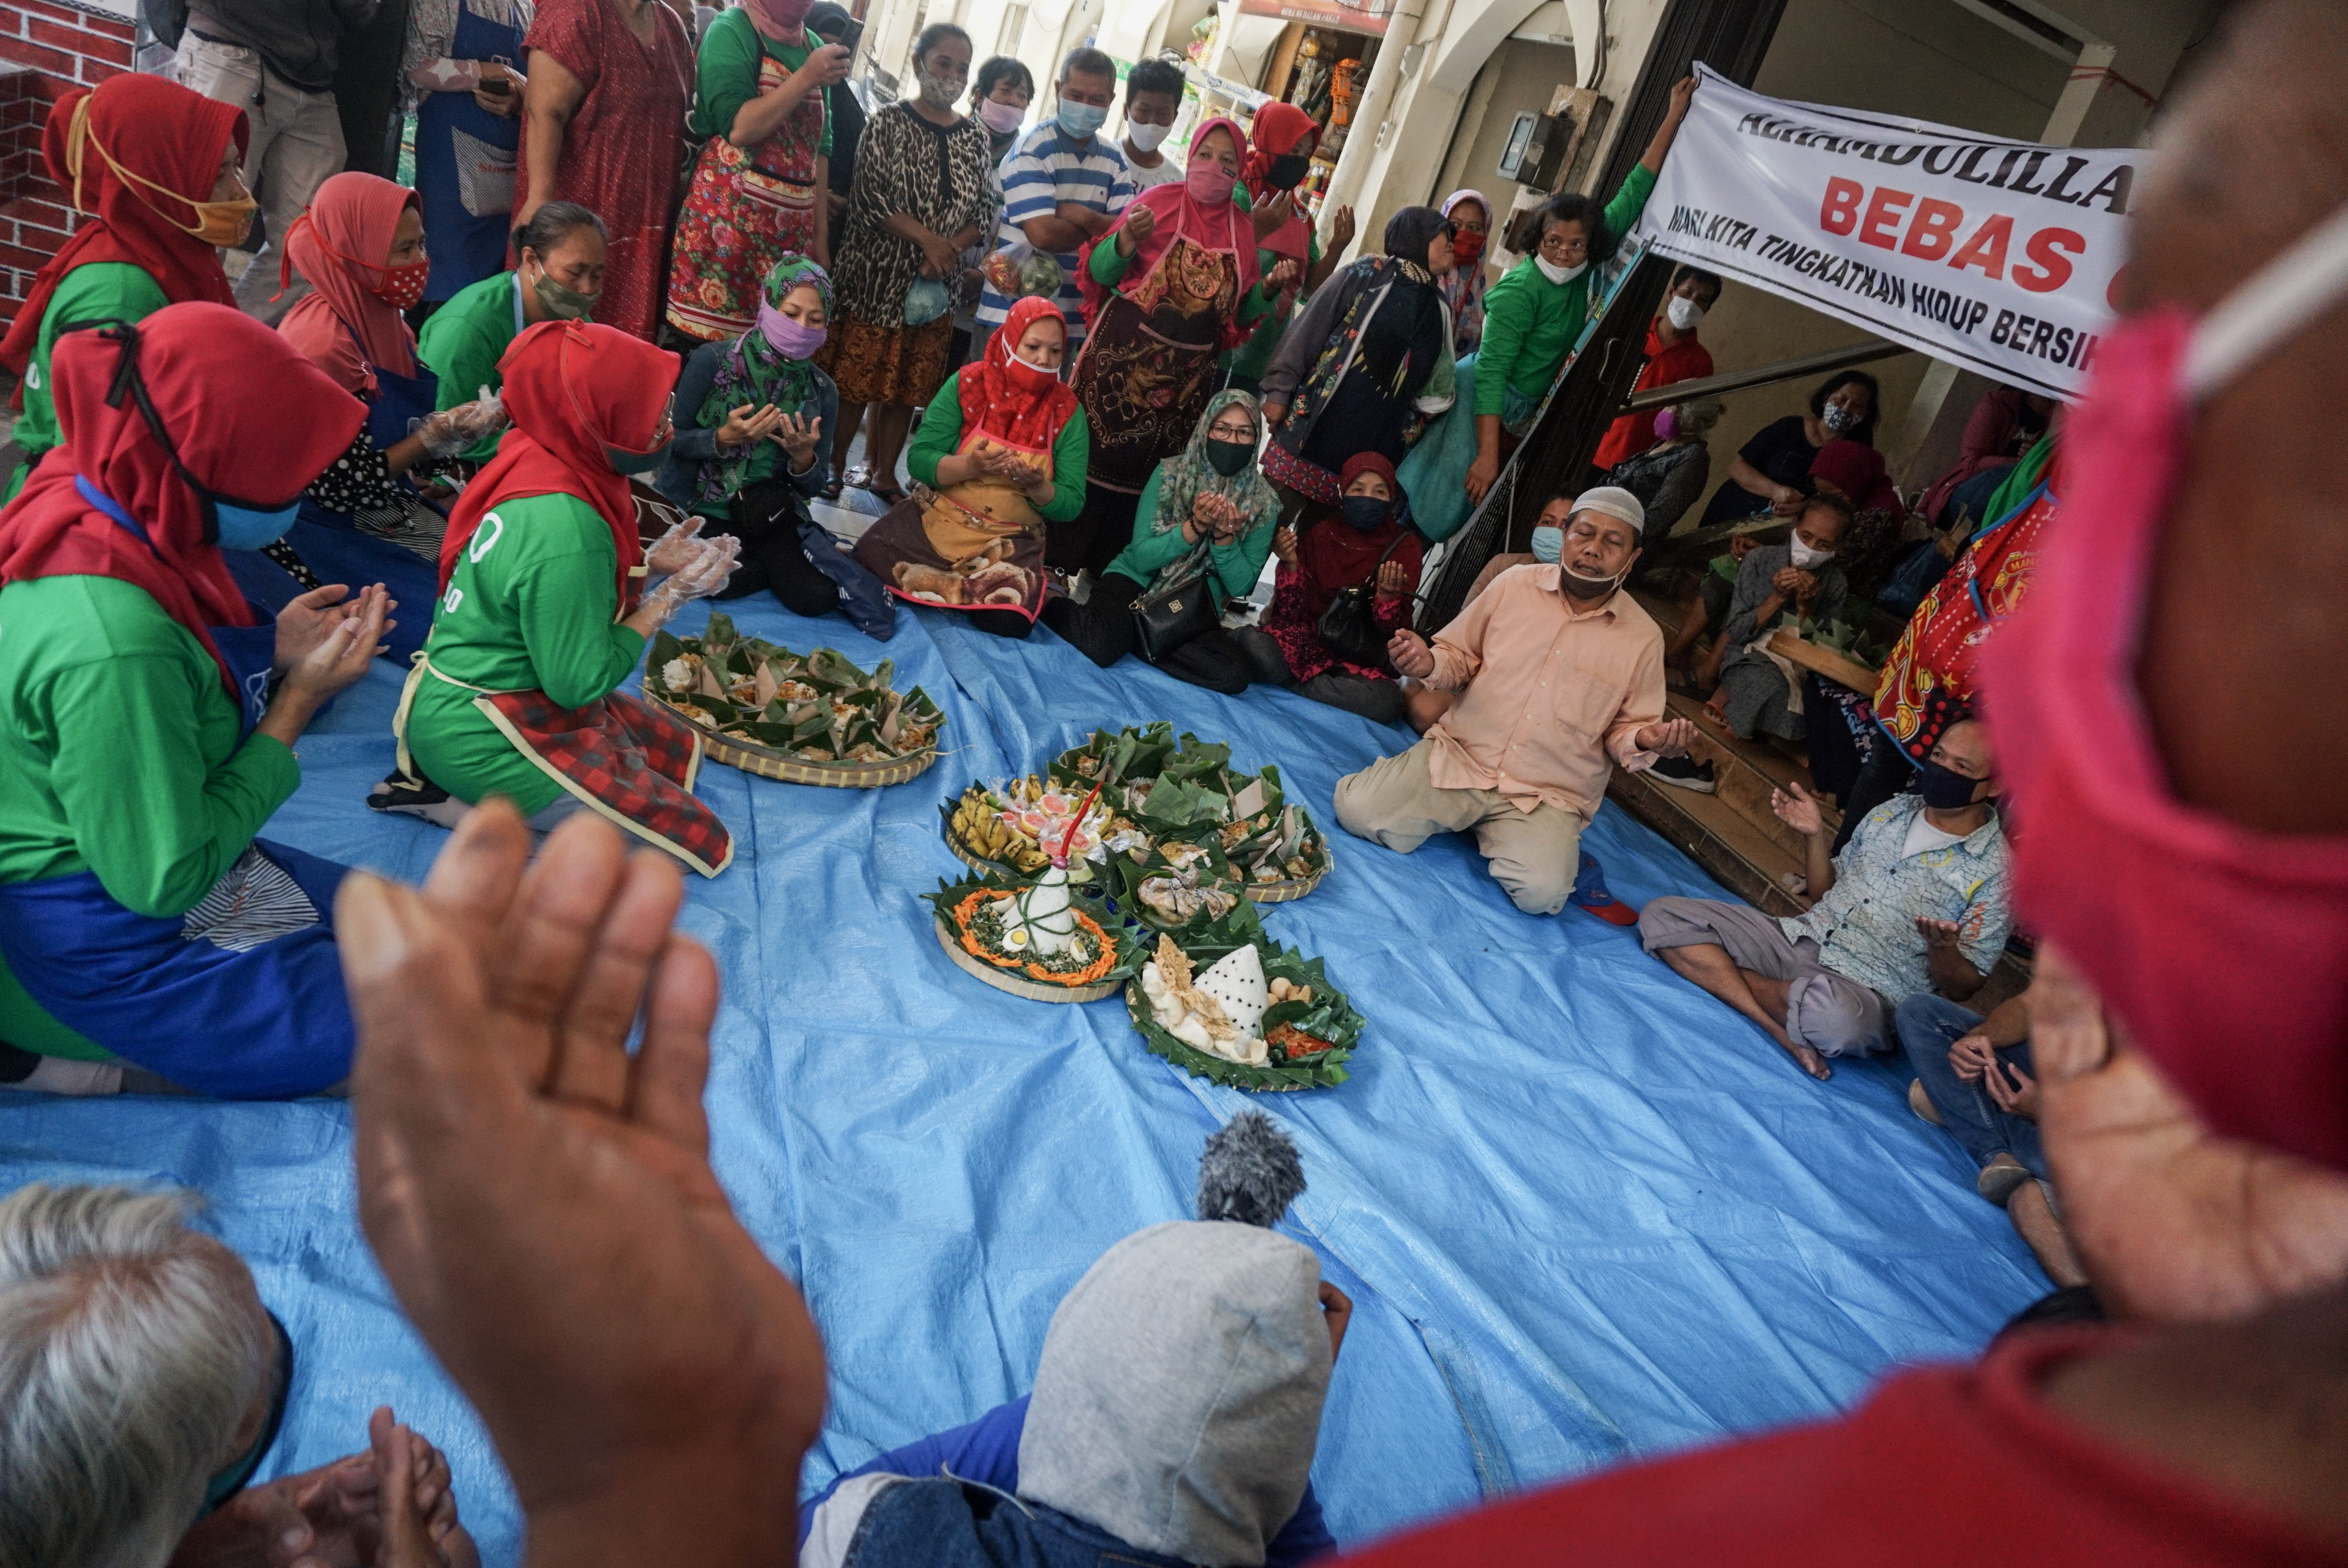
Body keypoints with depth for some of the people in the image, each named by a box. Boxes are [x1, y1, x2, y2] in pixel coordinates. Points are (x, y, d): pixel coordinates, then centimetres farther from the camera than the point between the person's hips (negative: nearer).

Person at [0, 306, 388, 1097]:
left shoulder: (89, 497, -5)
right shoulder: (110, 636, -33)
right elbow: (163, 880, -25)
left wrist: (274, 653, -6)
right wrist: (299, 697, -19)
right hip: (101, 946, -9)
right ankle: (67, 1066, 1)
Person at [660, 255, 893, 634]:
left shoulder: (821, 391, -2)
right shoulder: (712, 361, -11)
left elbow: (813, 488, 4)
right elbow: (672, 442, -6)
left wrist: (803, 458, -19)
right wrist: (724, 438, -24)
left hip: (770, 514, 1)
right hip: (700, 506, -1)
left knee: (817, 596, -23)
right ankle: (776, 563, -3)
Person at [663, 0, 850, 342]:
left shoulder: (814, 47, 13)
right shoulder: (732, 29, -4)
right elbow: (737, 129, -15)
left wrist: (821, 233, 9)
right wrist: (807, 78, -15)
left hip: (794, 224, 5)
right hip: (730, 213, -5)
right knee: (707, 338, -6)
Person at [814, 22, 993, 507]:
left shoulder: (975, 136, 9)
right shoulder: (889, 122, -3)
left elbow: (981, 213, 7)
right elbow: (871, 198, -11)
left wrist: (950, 250, -12)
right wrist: (928, 240, -20)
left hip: (938, 284, 4)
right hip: (877, 277, -4)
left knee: (908, 386, 9)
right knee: (855, 378, -1)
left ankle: (884, 475, 21)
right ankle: (834, 468, 13)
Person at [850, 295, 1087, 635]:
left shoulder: (1067, 412, -1)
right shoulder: (967, 384, -3)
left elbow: (1071, 504, -3)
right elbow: (919, 460, -7)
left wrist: (1036, 485, -24)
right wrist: (970, 466, -27)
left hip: (1012, 540, 0)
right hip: (935, 518, 0)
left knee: (1008, 620, -28)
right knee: (869, 557, -25)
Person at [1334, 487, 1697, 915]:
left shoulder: (1643, 638, 0)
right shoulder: (1515, 585, 1)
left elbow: (1624, 732, 8)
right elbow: (1459, 659, 11)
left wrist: (1645, 741, -16)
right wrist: (1429, 665, -13)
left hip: (1547, 797, 0)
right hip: (1459, 755, 1)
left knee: (1541, 892, -27)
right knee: (1359, 809, -21)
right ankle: (1472, 815, 7)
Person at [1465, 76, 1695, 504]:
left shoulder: (1589, 267, -1)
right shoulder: (1520, 291, -21)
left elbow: (1634, 195, 6)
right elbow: (1490, 372, -25)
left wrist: (1674, 118, 6)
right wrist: (1487, 456, -30)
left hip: (1527, 416, 7)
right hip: (1490, 410, -7)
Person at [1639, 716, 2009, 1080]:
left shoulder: (1997, 871, -3)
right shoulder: (1893, 811, 13)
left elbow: (1961, 989, -2)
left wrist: (1943, 948, -23)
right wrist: (1816, 836, 4)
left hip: (1867, 992, -5)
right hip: (1798, 938, 6)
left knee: (1834, 1016, -45)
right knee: (1660, 916, -16)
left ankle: (1728, 975, -13)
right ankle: (1784, 1033, -23)